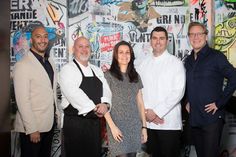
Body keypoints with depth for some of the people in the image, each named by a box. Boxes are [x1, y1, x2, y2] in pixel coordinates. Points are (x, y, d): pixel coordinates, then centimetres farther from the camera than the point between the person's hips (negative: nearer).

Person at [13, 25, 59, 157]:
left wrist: (56, 112, 11)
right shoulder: (23, 65, -15)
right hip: (32, 127, -7)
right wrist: (32, 129, -20)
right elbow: (22, 100, -19)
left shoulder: (50, 62, 9)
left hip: (50, 123, 7)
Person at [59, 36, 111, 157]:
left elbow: (106, 90, 7)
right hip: (75, 123, -6)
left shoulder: (97, 70, 15)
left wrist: (105, 104, -15)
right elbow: (73, 94, -19)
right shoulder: (68, 69, -6)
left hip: (95, 122, 6)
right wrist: (95, 108, -19)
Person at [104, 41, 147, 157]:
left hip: (135, 126, 4)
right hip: (117, 126, -4)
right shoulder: (108, 76, -3)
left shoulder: (136, 76, 11)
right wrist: (112, 126, -13)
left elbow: (140, 103, 12)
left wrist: (144, 126, 8)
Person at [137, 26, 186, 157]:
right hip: (148, 122, 4)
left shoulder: (176, 63, -2)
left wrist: (156, 112, -13)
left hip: (169, 123, -3)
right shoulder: (144, 64, 10)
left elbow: (178, 92, -10)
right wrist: (147, 112, -8)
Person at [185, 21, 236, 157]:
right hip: (194, 118, 6)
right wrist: (188, 101, 12)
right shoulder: (188, 60, 13)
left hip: (212, 117, -6)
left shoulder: (216, 56, -7)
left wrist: (219, 103, -14)